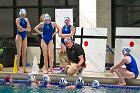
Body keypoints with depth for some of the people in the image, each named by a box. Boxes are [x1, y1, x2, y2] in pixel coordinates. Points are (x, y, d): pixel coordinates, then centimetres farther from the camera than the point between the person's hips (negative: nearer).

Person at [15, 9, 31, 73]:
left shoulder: (26, 20, 12)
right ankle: (18, 69, -7)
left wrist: (23, 29, -13)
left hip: (25, 36, 5)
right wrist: (26, 28, -13)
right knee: (19, 53, -8)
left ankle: (24, 69, 5)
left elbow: (29, 29, 1)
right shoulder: (18, 19, -2)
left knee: (24, 53, 4)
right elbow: (19, 29, -17)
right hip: (19, 35, -5)